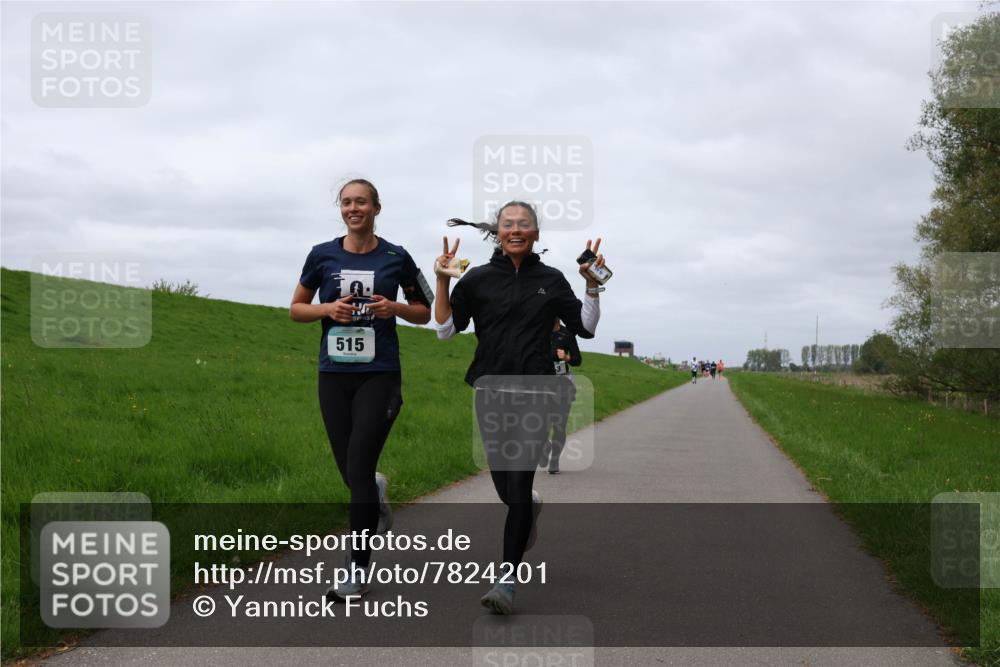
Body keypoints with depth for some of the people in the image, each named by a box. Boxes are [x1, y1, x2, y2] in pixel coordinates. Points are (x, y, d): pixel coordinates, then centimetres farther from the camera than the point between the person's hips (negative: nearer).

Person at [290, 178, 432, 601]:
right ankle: (377, 495, 44)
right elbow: (296, 309, 12)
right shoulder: (322, 255, 5)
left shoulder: (396, 258, 1)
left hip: (379, 376, -2)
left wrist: (395, 308, -11)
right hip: (334, 376, 3)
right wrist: (328, 308, -8)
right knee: (351, 473, 6)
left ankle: (357, 572, -4)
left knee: (359, 468, -12)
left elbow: (424, 313, 10)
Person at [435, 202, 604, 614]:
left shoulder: (552, 280, 7)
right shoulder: (477, 279, 5)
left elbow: (586, 328, 8)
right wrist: (442, 282, -7)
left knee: (518, 484, -10)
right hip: (490, 390, 1)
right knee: (503, 484, 9)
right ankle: (530, 509, 47)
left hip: (534, 393, -1)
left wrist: (592, 285, -3)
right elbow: (446, 330, 3)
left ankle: (507, 581, -7)